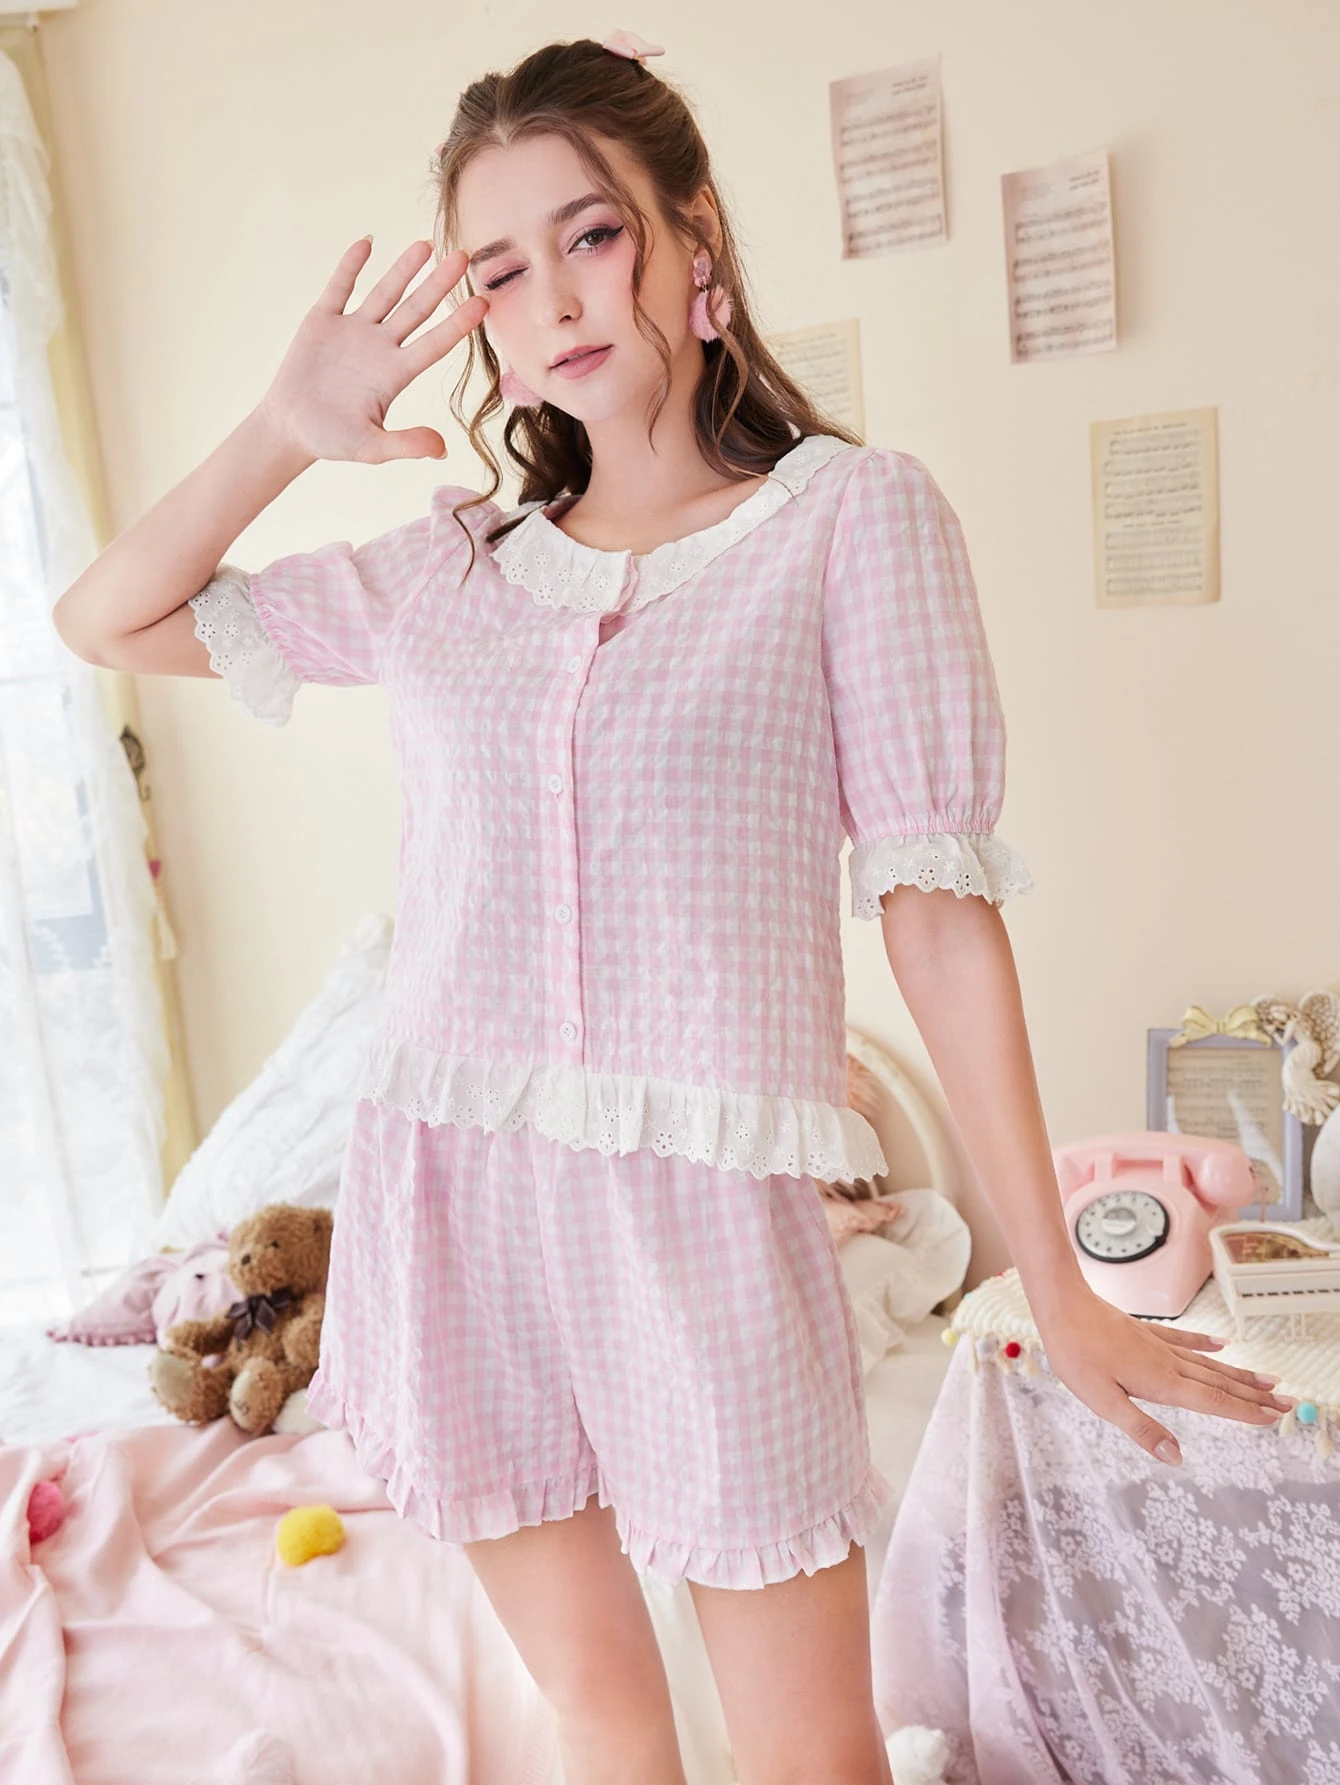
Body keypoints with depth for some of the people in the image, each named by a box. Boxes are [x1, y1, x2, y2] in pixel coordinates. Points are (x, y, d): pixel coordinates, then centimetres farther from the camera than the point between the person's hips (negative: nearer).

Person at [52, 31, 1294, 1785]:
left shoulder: (848, 509, -2)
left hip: (703, 1198, -3)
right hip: (452, 1197, 4)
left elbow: (935, 892, -7)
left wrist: (1056, 1284, -7)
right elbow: (109, 620, 15)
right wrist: (282, 433, 0)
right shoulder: (449, 563, 8)